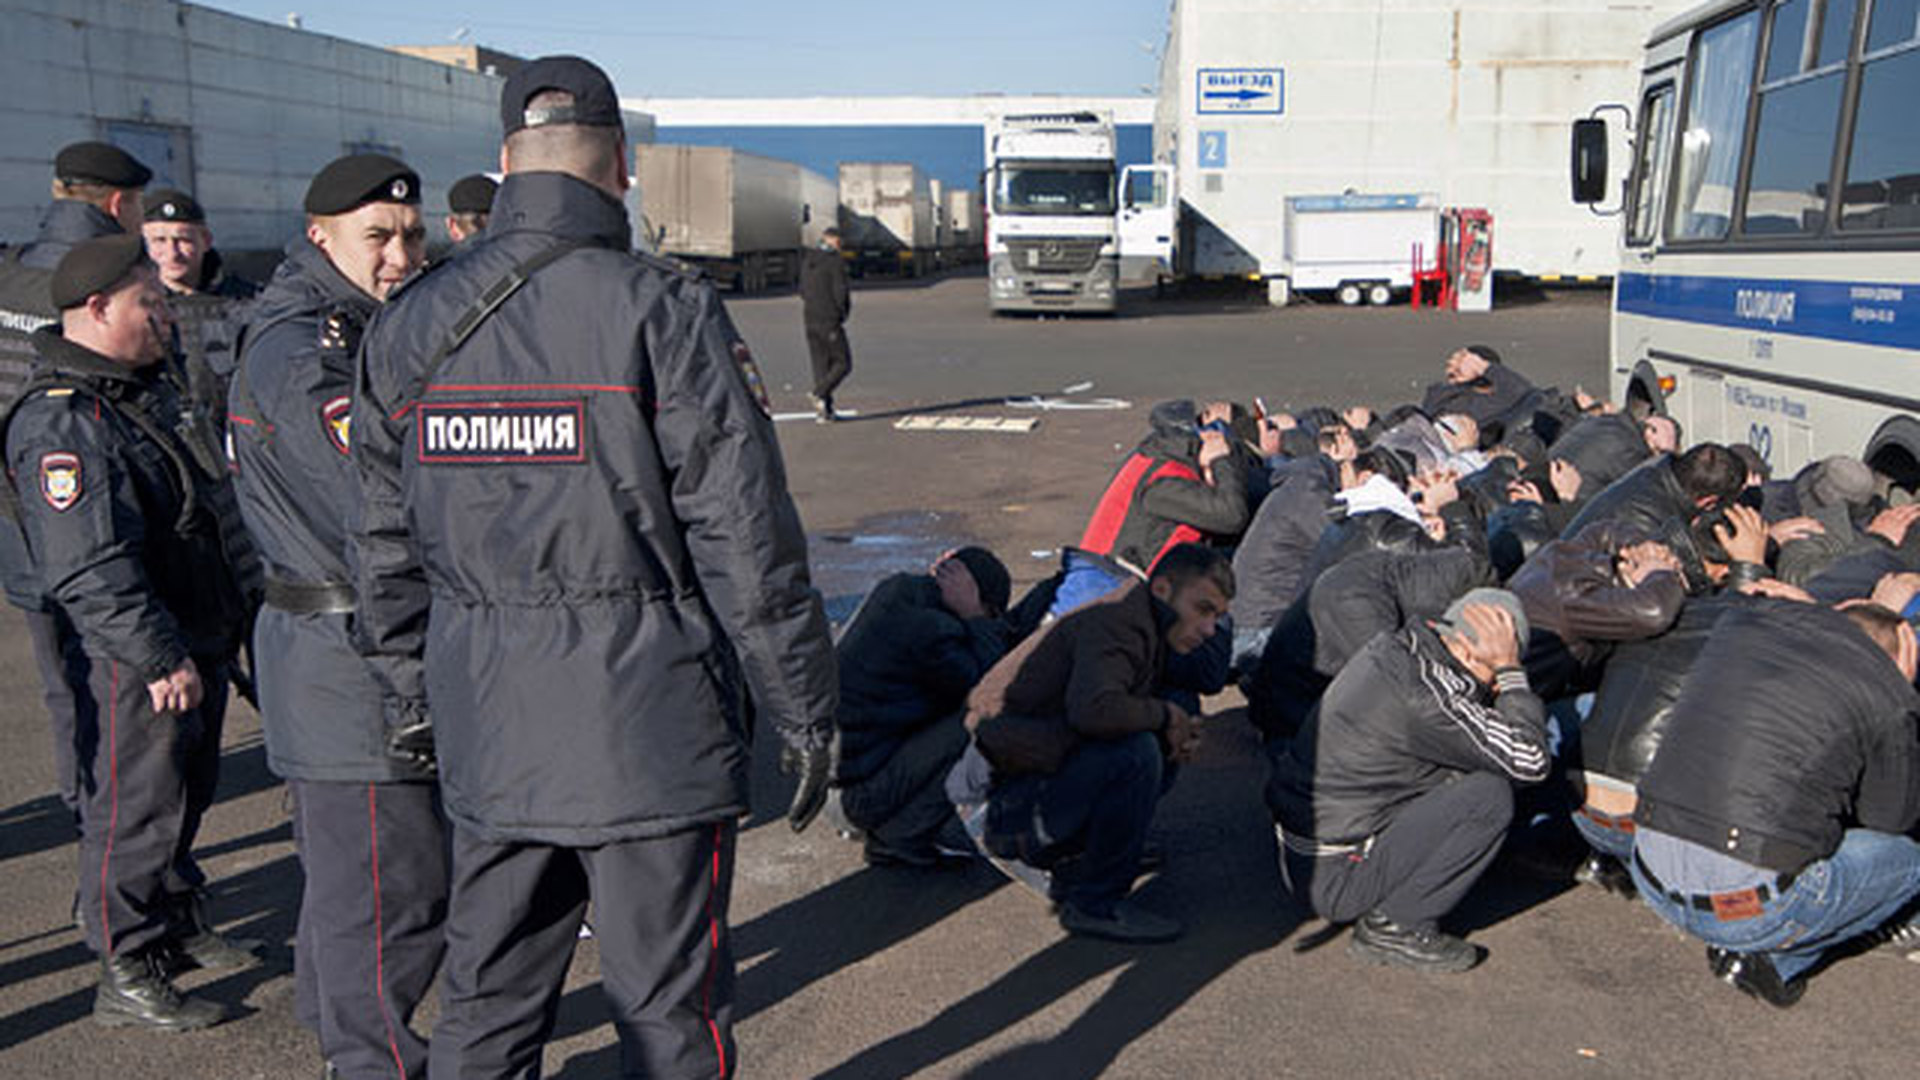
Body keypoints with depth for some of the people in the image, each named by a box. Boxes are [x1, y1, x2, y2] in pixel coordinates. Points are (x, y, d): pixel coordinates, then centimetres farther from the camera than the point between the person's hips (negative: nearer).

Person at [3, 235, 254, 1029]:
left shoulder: (147, 393, 13)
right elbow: (91, 571, -25)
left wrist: (227, 622, 24)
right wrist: (161, 658, -24)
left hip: (196, 644, 10)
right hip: (133, 662, -9)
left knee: (186, 792, 20)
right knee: (135, 807, 1)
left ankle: (178, 926, 37)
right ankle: (126, 972, 15)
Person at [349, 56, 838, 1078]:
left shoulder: (405, 324, 6)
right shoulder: (662, 311, -11)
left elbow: (386, 548, 12)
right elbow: (746, 540, -12)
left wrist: (414, 695, 23)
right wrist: (803, 713, -3)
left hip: (485, 728, 5)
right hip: (648, 722, -5)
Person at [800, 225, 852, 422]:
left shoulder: (807, 260, 10)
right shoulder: (835, 261, -12)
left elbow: (802, 289, 14)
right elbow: (841, 291, -14)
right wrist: (842, 314, 0)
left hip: (810, 319, 7)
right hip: (830, 320, -7)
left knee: (821, 364, 10)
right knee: (843, 364, 2)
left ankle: (824, 411, 9)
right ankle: (820, 394, -16)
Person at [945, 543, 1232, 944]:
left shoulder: (1139, 630, 16)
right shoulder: (1113, 623, -15)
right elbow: (1094, 709, -34)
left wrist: (1175, 741, 1)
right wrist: (1164, 715, -15)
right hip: (998, 804, -10)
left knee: (1157, 757, 15)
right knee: (1136, 754, -24)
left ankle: (1070, 866, 11)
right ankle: (1096, 903, -10)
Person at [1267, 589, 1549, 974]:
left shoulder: (1393, 648, 5)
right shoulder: (1422, 693, -24)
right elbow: (1529, 761, -19)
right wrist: (1510, 671, -11)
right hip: (1334, 879, -10)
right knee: (1490, 795, -13)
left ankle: (1385, 914, 12)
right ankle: (1394, 924, -5)